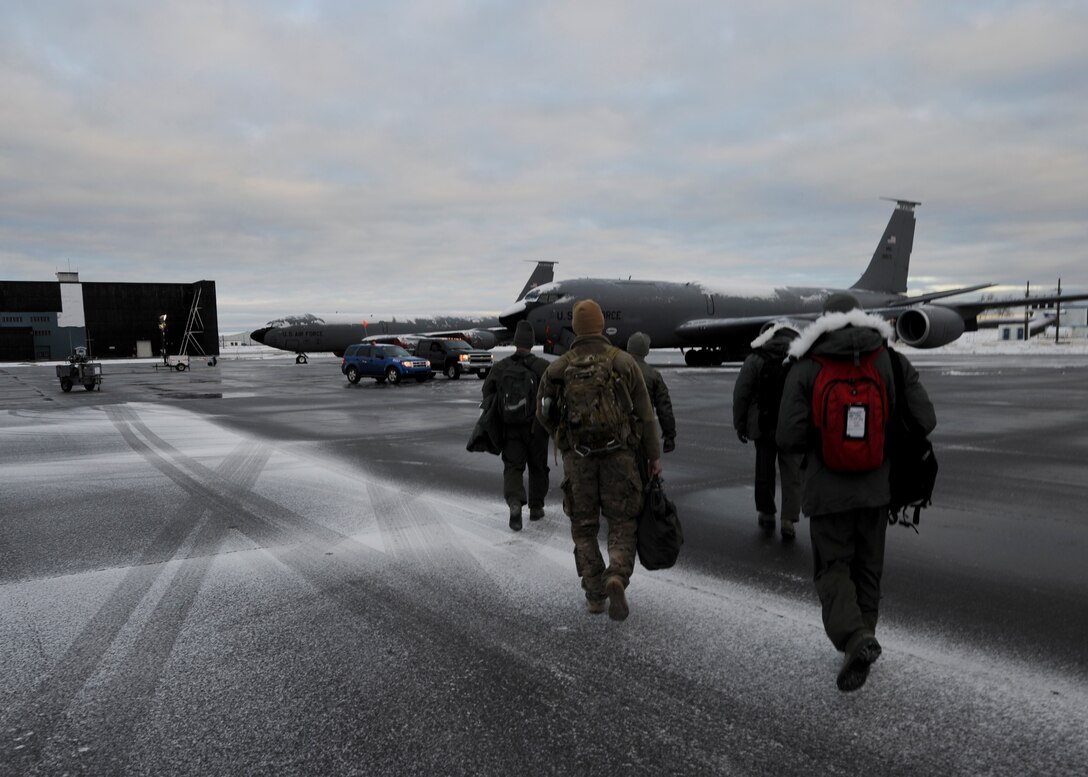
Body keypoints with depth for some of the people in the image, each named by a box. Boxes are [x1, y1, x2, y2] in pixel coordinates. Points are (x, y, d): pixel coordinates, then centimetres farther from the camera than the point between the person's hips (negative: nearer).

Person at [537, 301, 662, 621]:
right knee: (622, 526, 9)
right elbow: (644, 413, -2)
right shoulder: (623, 361, -3)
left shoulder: (558, 368, -1)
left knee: (584, 528, 14)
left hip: (578, 458, 1)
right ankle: (616, 579, -16)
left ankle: (595, 595, 12)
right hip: (619, 455, 0)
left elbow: (544, 413, 9)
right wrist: (654, 455, 6)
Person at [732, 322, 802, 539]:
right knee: (792, 473, 7)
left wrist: (740, 424, 5)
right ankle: (788, 520, 2)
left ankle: (766, 515, 26)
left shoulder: (756, 358, -3)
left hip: (764, 425, 0)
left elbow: (741, 394, -3)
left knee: (764, 470, 15)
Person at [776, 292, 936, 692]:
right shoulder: (891, 362, -1)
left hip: (827, 488, -3)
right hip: (875, 486, 3)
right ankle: (862, 638, 29)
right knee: (867, 566, 18)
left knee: (832, 567, 8)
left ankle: (855, 637, -14)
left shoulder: (805, 369, -8)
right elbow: (925, 420, -6)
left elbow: (789, 437, -14)